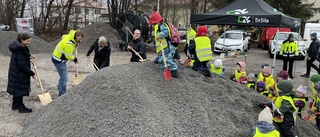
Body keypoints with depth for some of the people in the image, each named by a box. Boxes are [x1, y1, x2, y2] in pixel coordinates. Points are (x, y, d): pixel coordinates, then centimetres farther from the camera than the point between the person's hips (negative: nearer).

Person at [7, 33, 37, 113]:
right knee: (20, 89, 3)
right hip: (19, 74, -10)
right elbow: (22, 65, -26)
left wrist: (28, 56, 4)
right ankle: (21, 107, 15)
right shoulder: (19, 50, -26)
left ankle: (15, 105, 34)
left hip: (15, 73, 10)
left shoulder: (18, 46, 4)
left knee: (16, 89, 20)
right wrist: (32, 74, -20)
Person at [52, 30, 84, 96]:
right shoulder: (69, 44, -29)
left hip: (57, 57, 11)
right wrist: (75, 59, -1)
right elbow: (68, 56, -21)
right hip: (59, 61, -11)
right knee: (64, 78, -10)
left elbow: (63, 36, 25)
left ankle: (60, 92, 35)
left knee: (62, 76, 22)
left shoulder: (69, 36, 0)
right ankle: (62, 95, -3)